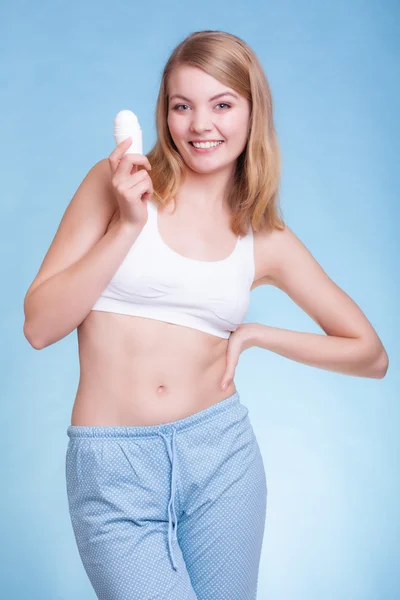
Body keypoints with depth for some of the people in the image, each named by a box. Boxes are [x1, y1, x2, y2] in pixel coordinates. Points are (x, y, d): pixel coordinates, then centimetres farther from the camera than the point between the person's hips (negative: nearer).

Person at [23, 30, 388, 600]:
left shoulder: (268, 241, 4)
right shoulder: (118, 182, -1)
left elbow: (372, 354, 9)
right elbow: (39, 326, -5)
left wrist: (253, 334, -1)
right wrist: (129, 225, -14)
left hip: (221, 455, 3)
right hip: (113, 468, -2)